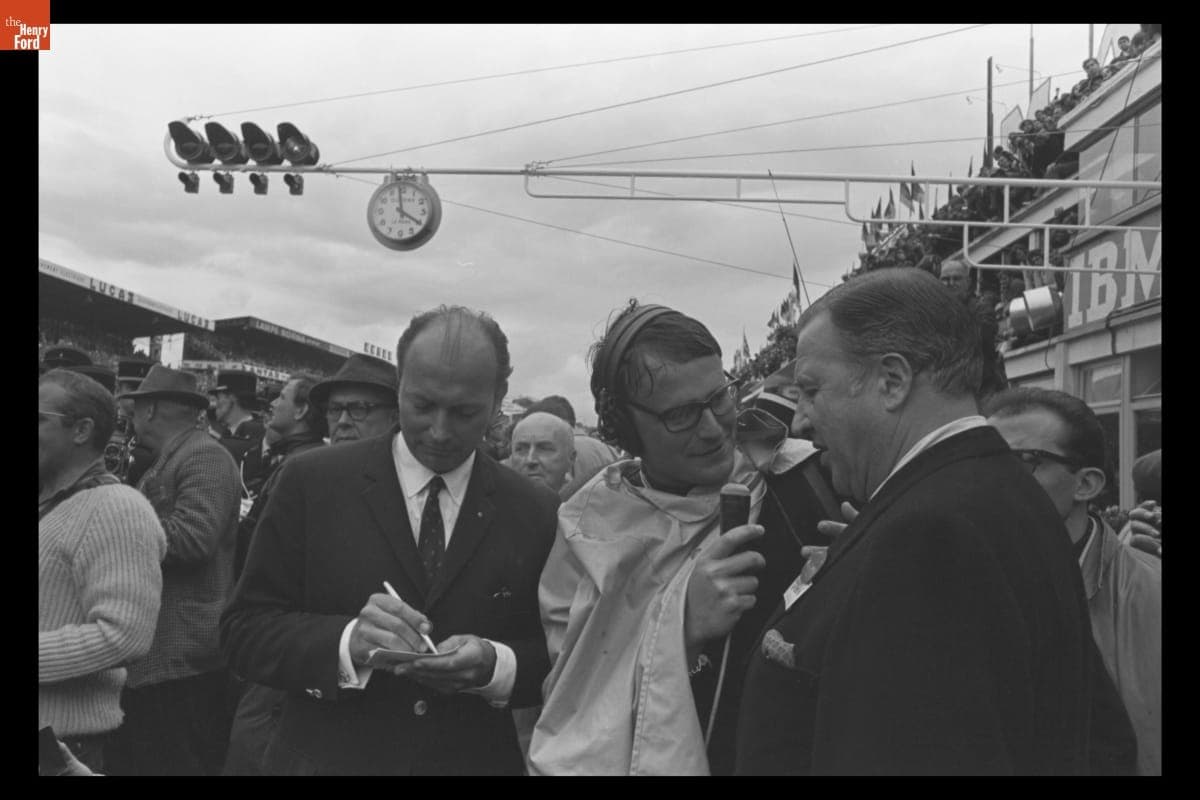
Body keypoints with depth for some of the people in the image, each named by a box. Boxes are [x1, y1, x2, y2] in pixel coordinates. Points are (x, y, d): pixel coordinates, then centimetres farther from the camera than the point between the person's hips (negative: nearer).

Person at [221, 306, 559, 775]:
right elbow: (243, 631, -8)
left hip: (475, 760, 1)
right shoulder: (310, 484, -7)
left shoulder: (537, 514, -4)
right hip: (327, 757, -1)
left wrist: (496, 665, -20)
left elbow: (560, 658, 0)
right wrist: (346, 642, -25)